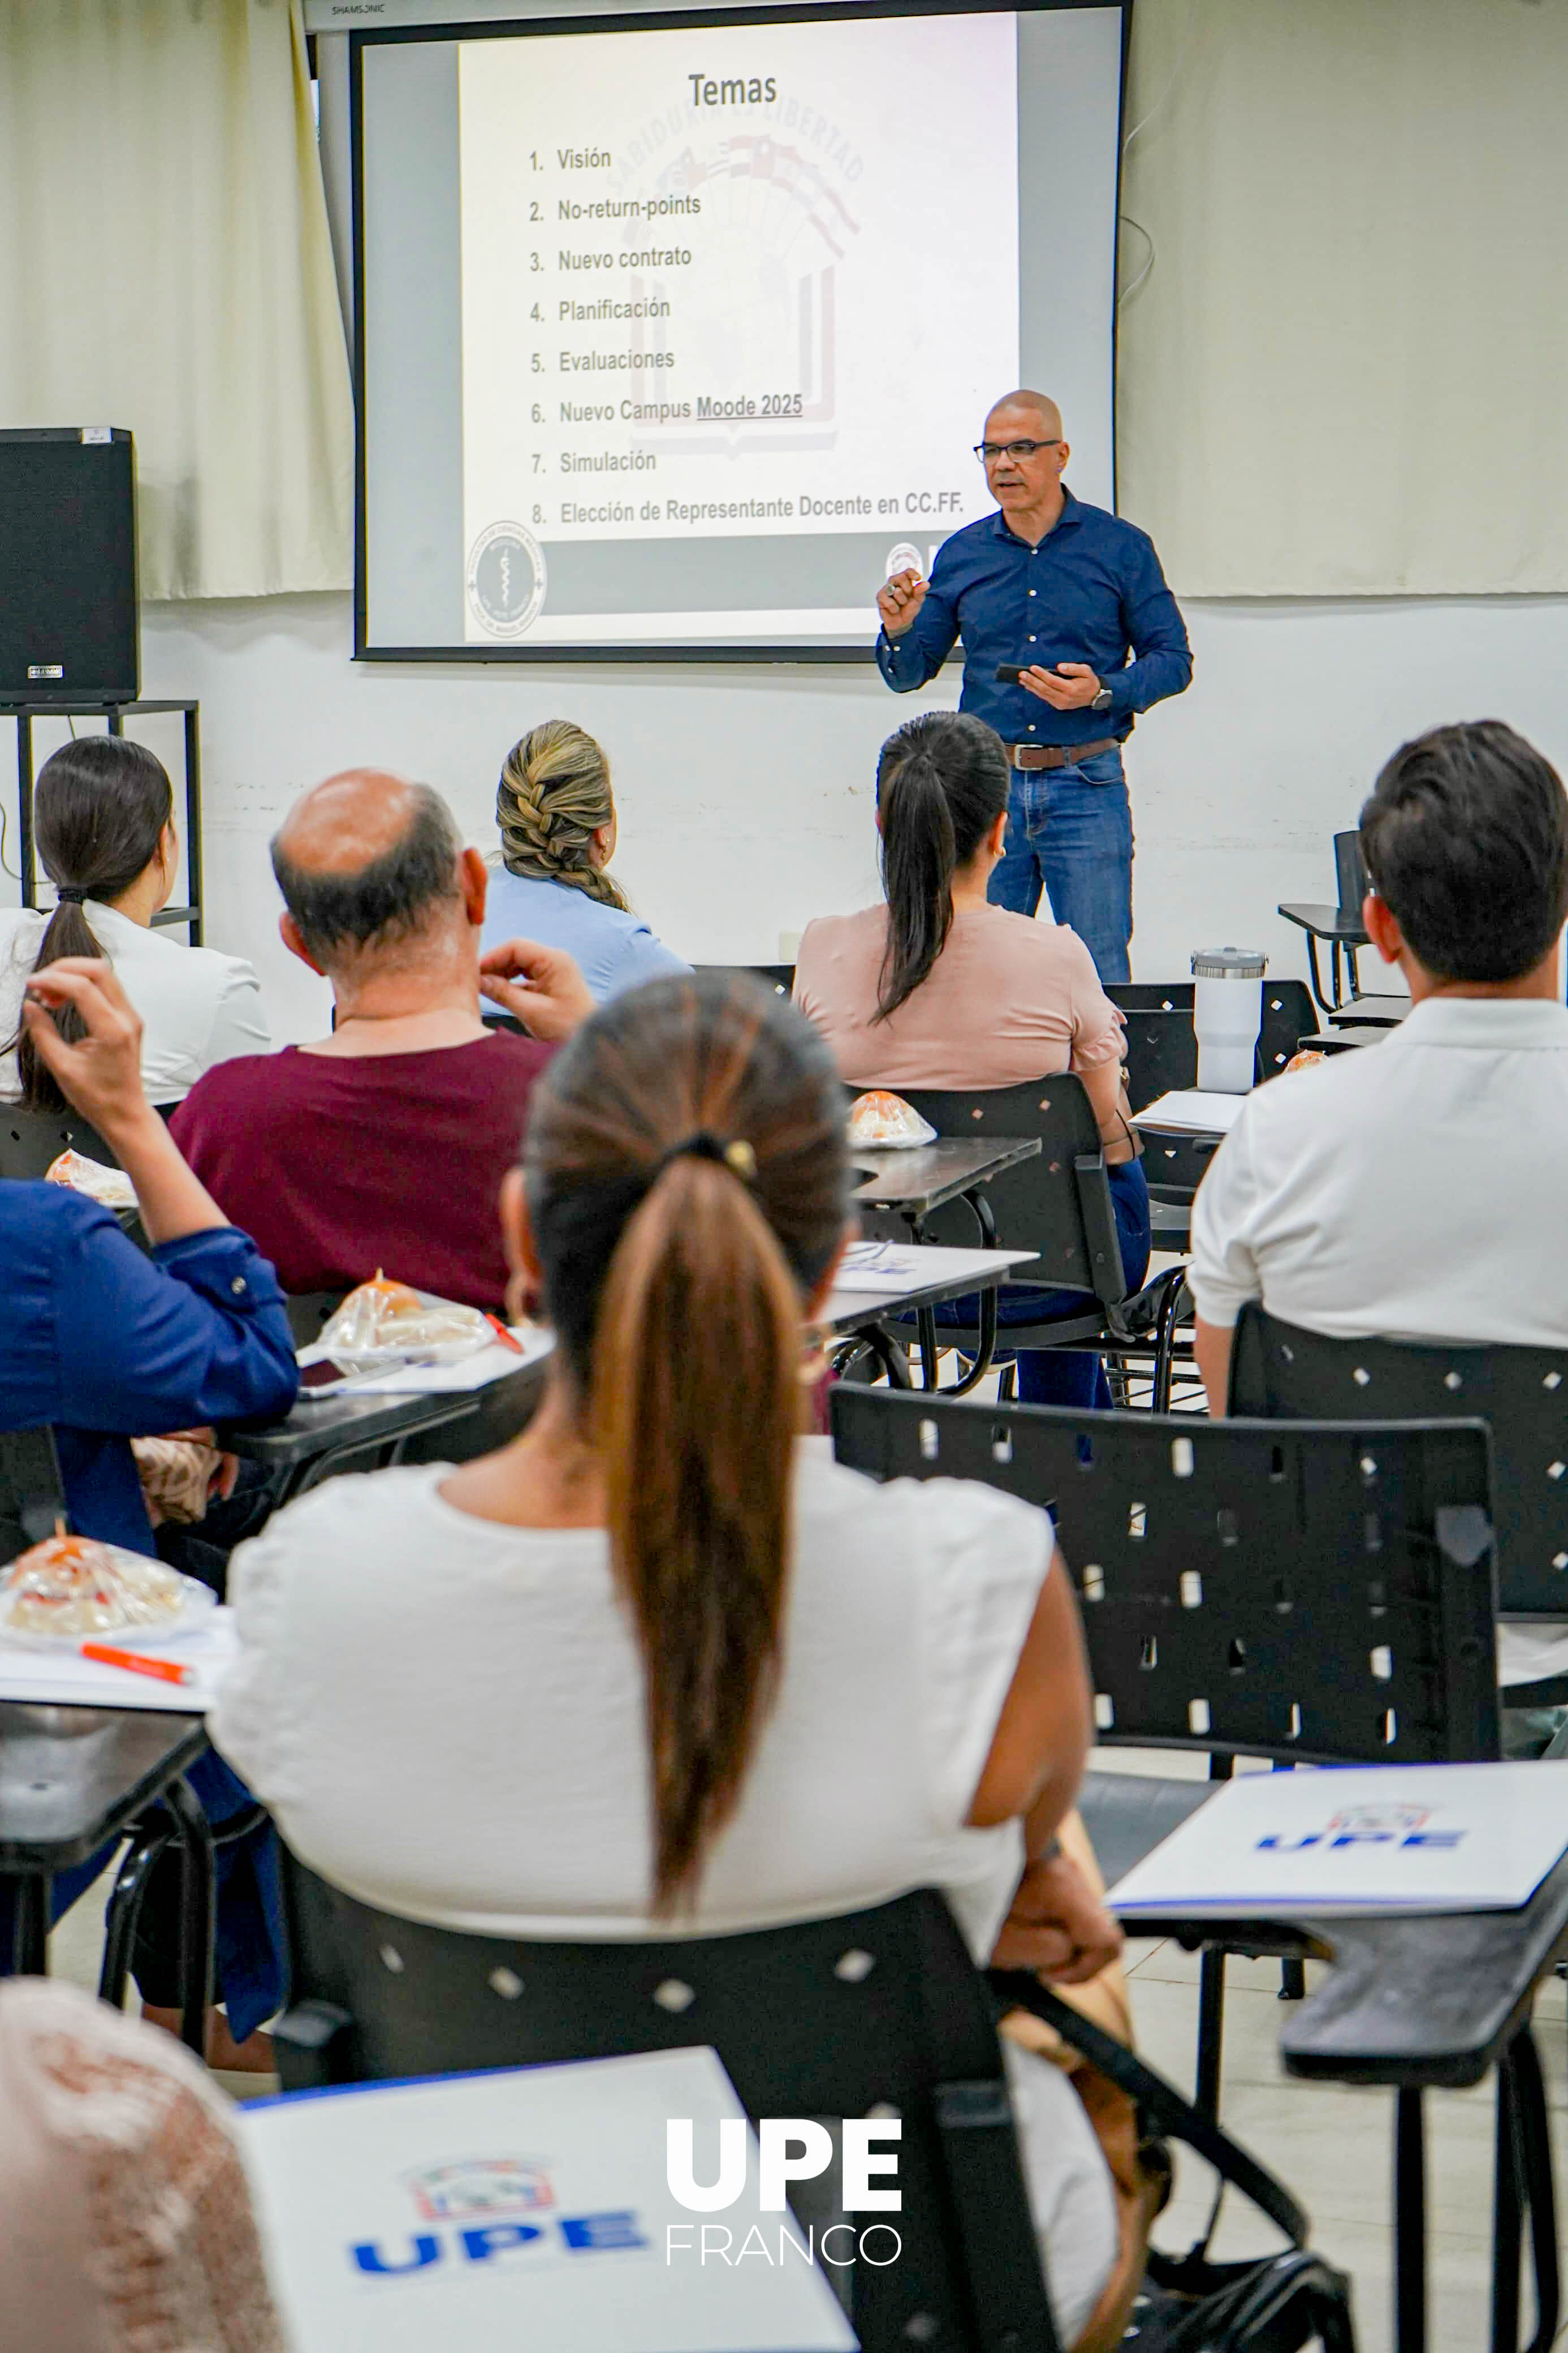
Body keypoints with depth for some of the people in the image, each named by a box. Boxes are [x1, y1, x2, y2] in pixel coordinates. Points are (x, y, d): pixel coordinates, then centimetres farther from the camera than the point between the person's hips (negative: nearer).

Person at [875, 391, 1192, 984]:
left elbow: (1173, 661, 2)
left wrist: (1104, 692, -15)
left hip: (1086, 785, -3)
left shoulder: (1120, 547, 2)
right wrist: (899, 629, -9)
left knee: (1098, 978, -3)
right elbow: (909, 675, 13)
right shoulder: (961, 554, 9)